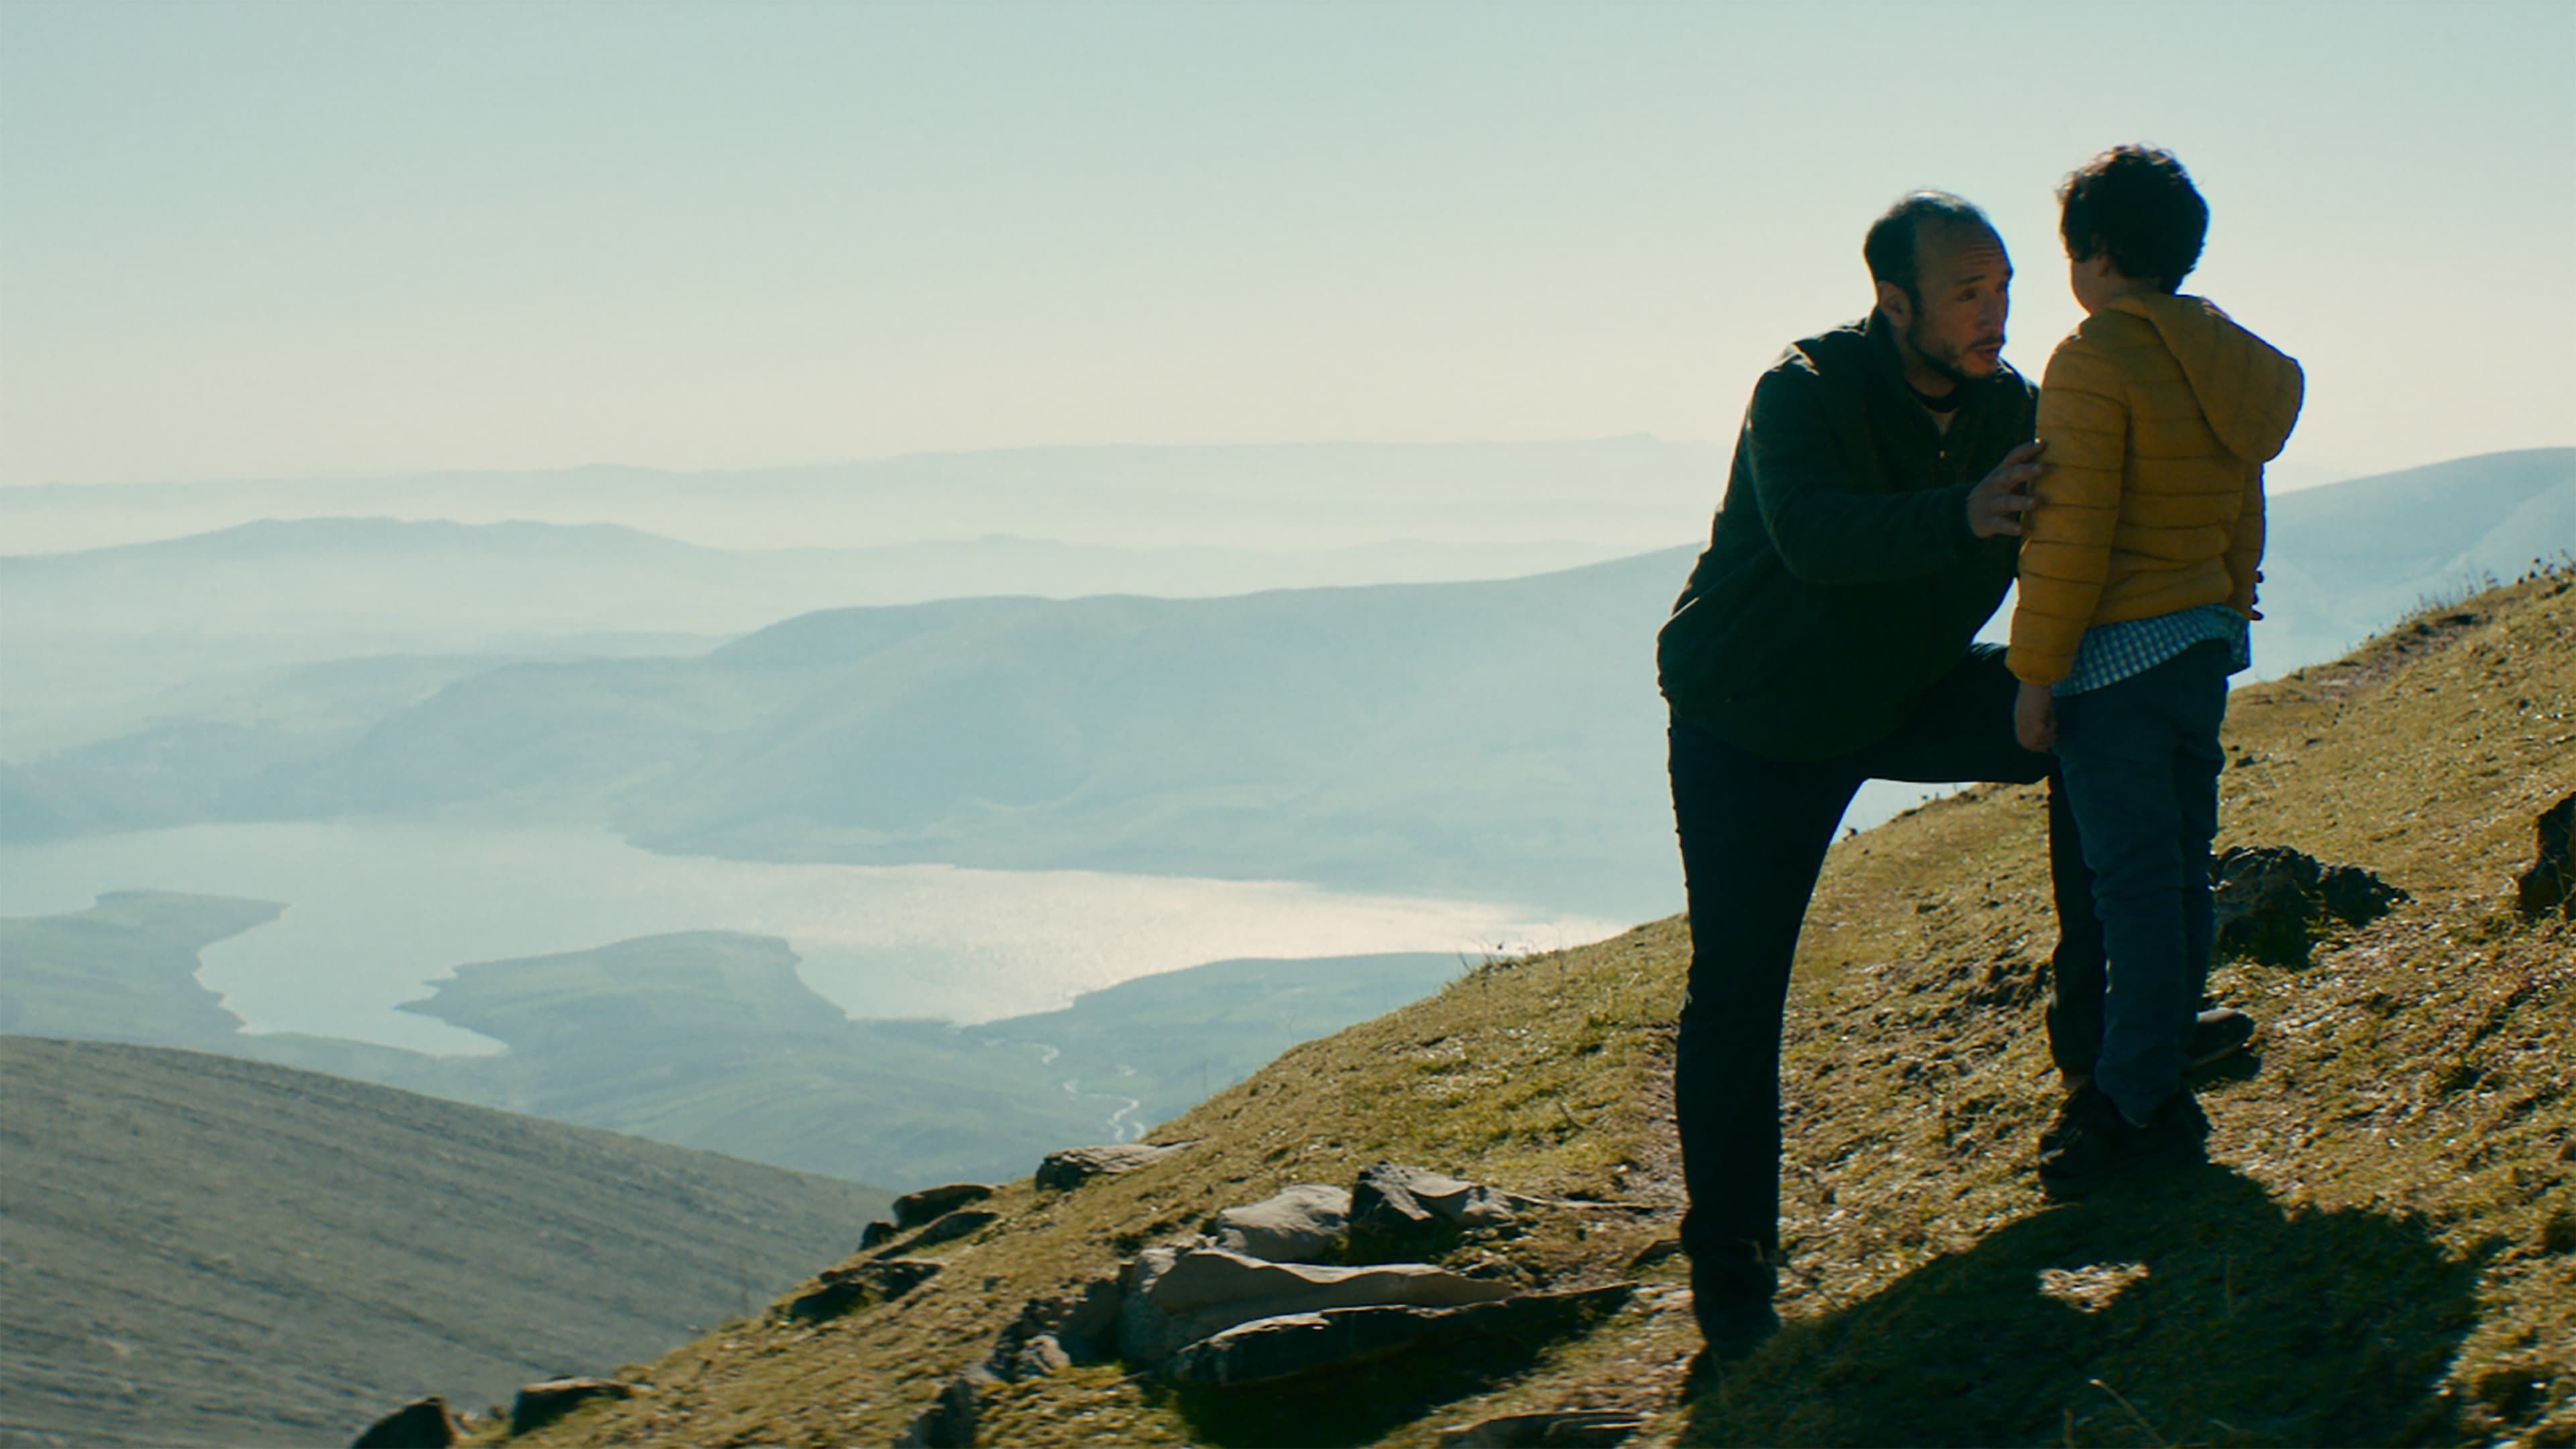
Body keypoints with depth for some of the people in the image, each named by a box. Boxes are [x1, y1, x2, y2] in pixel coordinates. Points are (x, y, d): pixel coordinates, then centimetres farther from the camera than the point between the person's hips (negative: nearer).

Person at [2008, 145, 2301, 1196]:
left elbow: (2070, 534, -18)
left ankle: (2140, 1108, 1)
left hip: (2116, 651, -8)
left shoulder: (2096, 361, -15)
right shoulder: (2230, 363, 11)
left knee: (2135, 878, -4)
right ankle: (2156, 1089, 21)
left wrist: (2035, 672, -13)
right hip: (2206, 640, 8)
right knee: (2178, 868, 12)